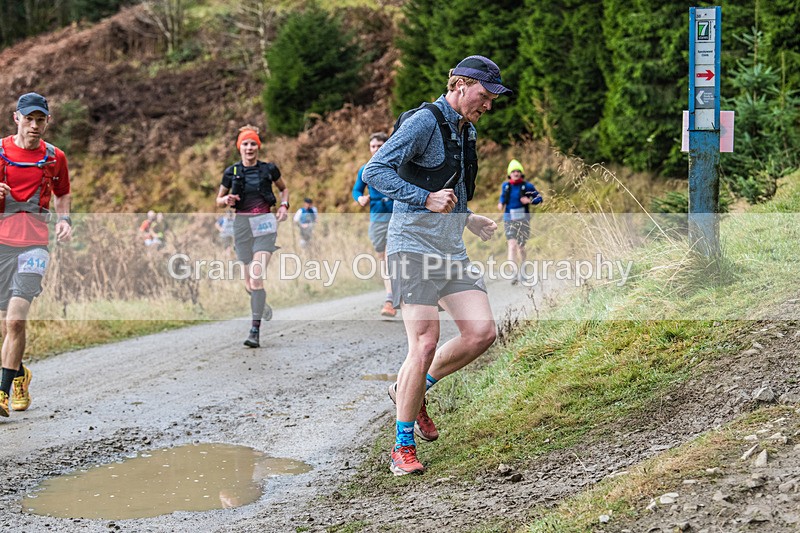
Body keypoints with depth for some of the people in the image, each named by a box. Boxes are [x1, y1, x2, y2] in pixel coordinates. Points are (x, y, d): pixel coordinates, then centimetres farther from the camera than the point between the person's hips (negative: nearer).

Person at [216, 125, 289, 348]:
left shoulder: (269, 169, 2)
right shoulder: (231, 172, 4)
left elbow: (284, 189, 20)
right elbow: (218, 201, 13)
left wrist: (284, 205, 2)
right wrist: (227, 200, -9)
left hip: (265, 223, -2)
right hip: (242, 223, 2)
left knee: (257, 277, -17)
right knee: (248, 281, 8)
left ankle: (255, 331, -19)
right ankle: (262, 304, 43)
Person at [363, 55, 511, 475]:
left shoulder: (467, 131, 18)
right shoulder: (424, 121, -10)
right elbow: (374, 172, -18)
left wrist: (470, 220, 17)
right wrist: (427, 199, -25)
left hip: (452, 251, 8)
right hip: (414, 248, -8)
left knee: (482, 332, -5)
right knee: (425, 344, -12)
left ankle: (413, 389, 17)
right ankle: (403, 446, 1)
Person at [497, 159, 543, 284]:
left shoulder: (527, 186, -3)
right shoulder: (505, 186, 5)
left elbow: (539, 198, 3)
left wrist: (530, 201, -16)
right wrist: (501, 203, 5)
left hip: (523, 219, 0)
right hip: (509, 219, 0)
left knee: (521, 247, 9)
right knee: (512, 245, -16)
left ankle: (522, 270, 34)